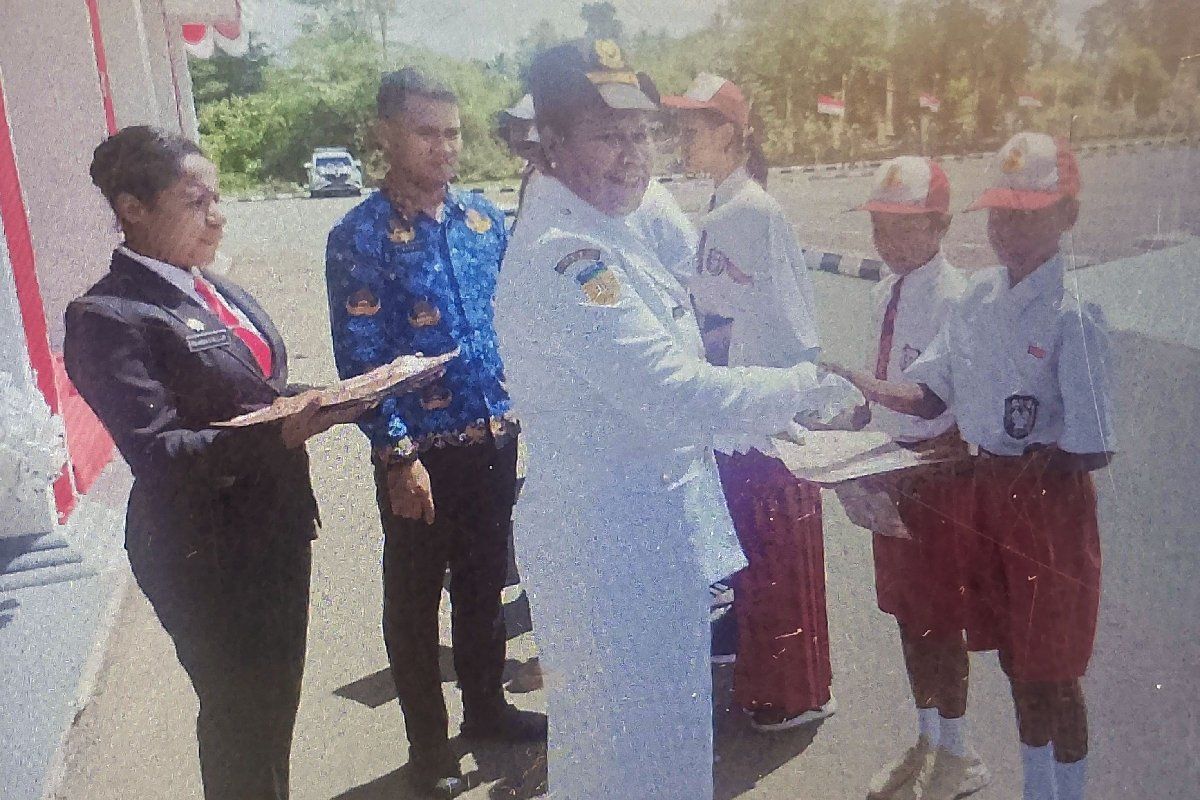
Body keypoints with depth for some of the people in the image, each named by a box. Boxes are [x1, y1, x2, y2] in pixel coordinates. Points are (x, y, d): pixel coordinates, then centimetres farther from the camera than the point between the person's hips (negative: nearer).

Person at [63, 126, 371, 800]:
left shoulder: (219, 291, 10)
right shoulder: (108, 316, -15)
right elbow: (156, 452, -22)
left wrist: (316, 404, -5)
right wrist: (280, 435, -33)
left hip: (276, 530, 7)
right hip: (207, 555, -7)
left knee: (278, 700, 20)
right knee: (238, 718, 10)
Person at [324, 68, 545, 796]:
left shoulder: (484, 219, 4)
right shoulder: (360, 237, -11)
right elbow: (359, 360, -14)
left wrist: (524, 411, 6)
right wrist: (398, 457, -17)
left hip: (495, 439, 5)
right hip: (421, 453, -5)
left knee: (486, 583, 20)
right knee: (414, 598, 12)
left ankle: (487, 706, 41)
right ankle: (429, 740, 31)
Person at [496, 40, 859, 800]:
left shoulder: (610, 231, 8)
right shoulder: (561, 252, -23)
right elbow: (676, 393, -27)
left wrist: (769, 423, 12)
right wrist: (803, 383, -14)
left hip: (654, 521, 10)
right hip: (611, 538, -10)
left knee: (666, 732, 27)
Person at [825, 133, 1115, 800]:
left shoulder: (1073, 316, -20)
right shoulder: (982, 295, 2)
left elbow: (1094, 451, -20)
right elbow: (931, 394, 1)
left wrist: (1004, 459, -14)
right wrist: (864, 385, -15)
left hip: (1051, 502, -7)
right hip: (990, 495, 7)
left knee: (1051, 674, 9)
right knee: (1016, 658, 21)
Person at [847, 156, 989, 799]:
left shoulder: (952, 297, -20)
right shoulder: (887, 290, 6)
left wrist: (913, 464, -26)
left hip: (939, 475, -8)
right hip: (891, 472, 8)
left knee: (939, 616, 7)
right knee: (905, 608, 19)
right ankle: (926, 741, 40)